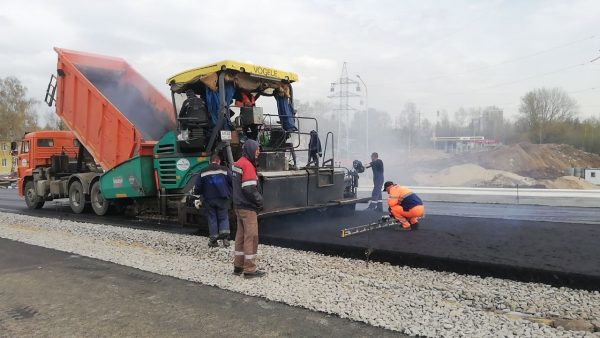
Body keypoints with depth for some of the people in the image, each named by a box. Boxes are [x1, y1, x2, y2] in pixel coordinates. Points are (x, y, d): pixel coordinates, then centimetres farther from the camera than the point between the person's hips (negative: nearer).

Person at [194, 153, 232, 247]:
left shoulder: (203, 172, 3)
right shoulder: (224, 170, -1)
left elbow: (198, 187, 1)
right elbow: (232, 183, -3)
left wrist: (201, 194, 18)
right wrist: (229, 193, 13)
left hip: (209, 199, 1)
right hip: (222, 198, -1)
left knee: (212, 218, 9)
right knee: (223, 218, 8)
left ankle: (213, 239, 9)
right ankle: (225, 236, -7)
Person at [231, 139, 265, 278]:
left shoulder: (238, 164, 13)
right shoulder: (247, 165, -16)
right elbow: (249, 189, -23)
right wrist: (259, 201, -8)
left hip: (238, 205, 10)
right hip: (248, 207, -10)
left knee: (241, 235, 15)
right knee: (251, 237, -3)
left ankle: (238, 266, 23)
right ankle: (250, 270, 2)